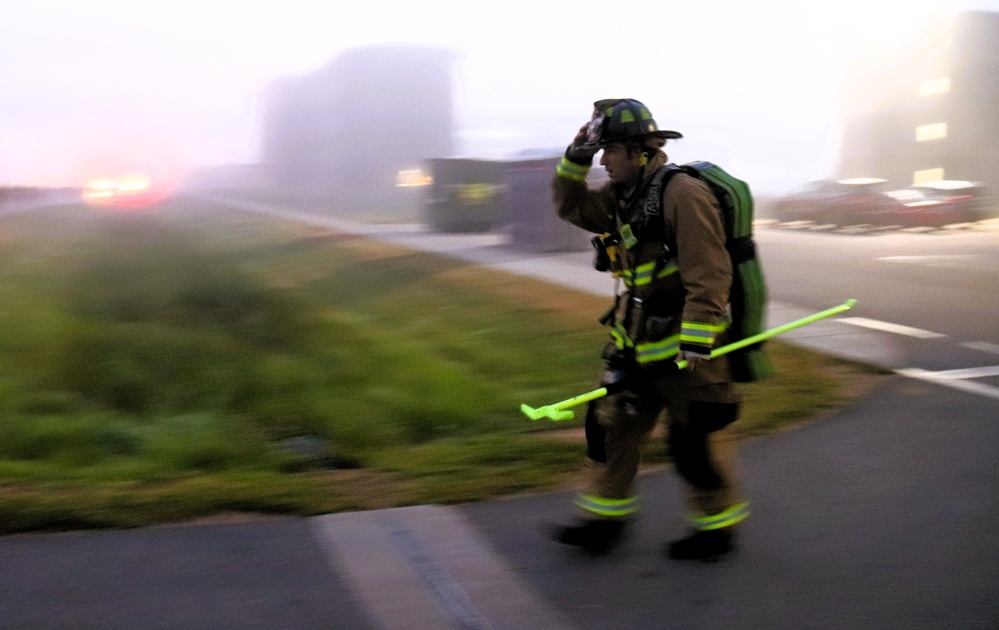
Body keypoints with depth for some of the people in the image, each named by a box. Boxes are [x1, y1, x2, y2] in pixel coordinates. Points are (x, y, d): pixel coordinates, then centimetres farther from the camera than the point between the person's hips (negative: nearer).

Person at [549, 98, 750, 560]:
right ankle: (605, 518, 24)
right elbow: (572, 206, 17)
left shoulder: (683, 194, -19)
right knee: (611, 423, 11)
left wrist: (695, 346, -26)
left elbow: (709, 277, -23)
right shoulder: (623, 195, 9)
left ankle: (718, 529, 22)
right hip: (638, 344, 9)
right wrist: (576, 158, 2)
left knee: (695, 441, 3)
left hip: (683, 342, -9)